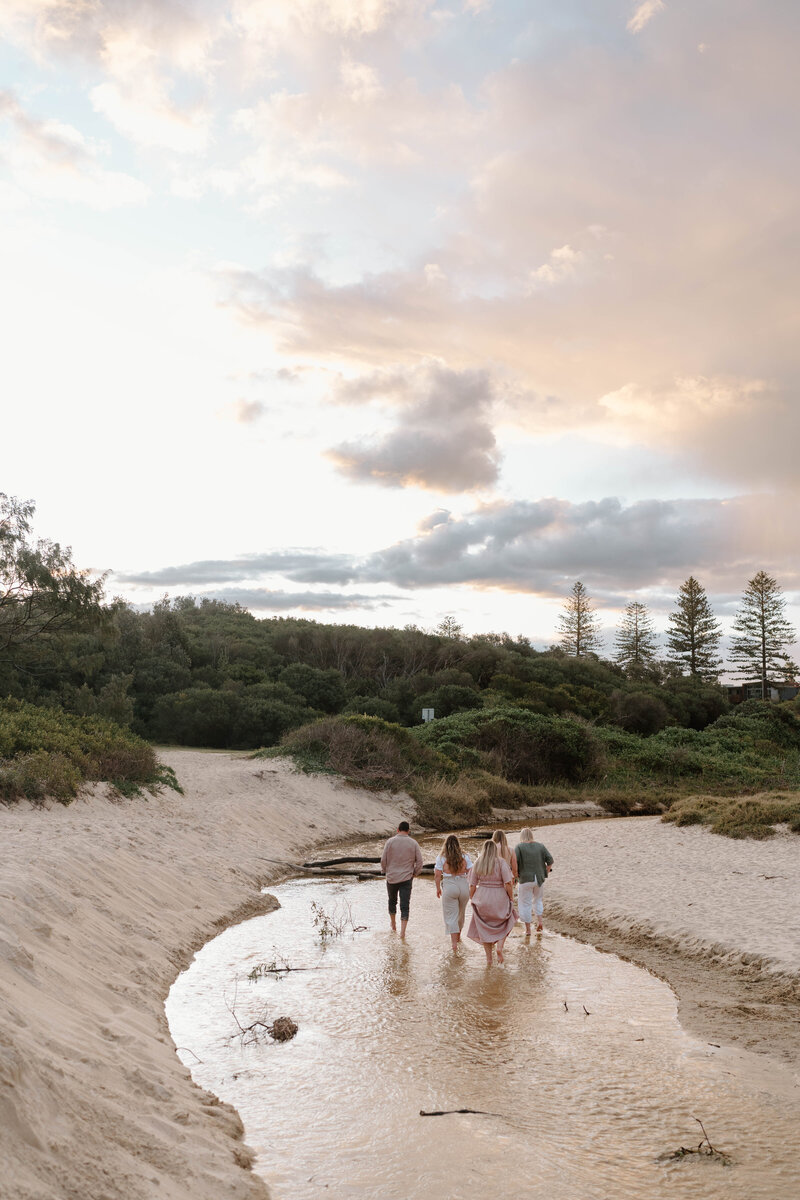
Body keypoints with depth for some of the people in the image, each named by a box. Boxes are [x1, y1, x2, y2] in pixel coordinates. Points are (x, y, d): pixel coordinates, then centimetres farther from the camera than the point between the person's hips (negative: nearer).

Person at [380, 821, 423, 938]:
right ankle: (402, 932, -9)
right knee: (405, 905, 1)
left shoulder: (390, 841, -6)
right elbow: (419, 861, -2)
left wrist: (385, 871, 12)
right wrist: (414, 873, 12)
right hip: (406, 879, 0)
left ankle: (393, 926, 34)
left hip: (391, 878, 0)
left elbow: (383, 860, -4)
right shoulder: (413, 843, -2)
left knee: (392, 901, 21)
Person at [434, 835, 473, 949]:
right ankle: (458, 936, 39)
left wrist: (438, 888, 7)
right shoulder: (465, 856, 0)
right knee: (461, 913, 21)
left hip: (449, 887, -3)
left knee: (451, 915, 4)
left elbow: (437, 875, -5)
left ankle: (454, 942, -1)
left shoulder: (442, 857, -5)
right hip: (463, 885, 3)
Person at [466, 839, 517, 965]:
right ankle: (500, 946, -1)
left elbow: (472, 885, 1)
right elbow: (507, 883, -14)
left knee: (485, 929, 14)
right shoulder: (501, 862, -8)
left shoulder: (478, 864, 0)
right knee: (504, 924, 21)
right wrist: (511, 898, -2)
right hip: (499, 898, -2)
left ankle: (489, 959, 15)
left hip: (482, 898, 2)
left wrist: (472, 900, 12)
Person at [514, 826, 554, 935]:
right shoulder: (540, 846, 3)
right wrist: (545, 873, 12)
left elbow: (514, 863, -16)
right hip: (539, 878, 4)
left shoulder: (519, 847, -7)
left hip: (526, 879, -3)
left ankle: (527, 929, 12)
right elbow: (550, 860, 0)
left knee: (526, 903, 7)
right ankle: (539, 920, 14)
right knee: (538, 899, 27)